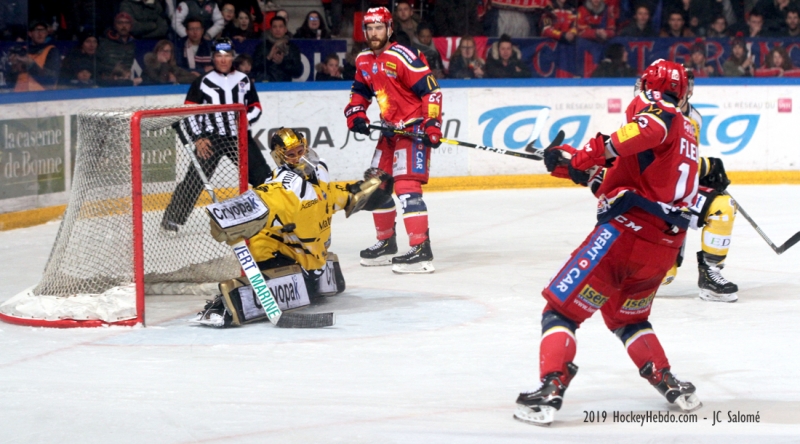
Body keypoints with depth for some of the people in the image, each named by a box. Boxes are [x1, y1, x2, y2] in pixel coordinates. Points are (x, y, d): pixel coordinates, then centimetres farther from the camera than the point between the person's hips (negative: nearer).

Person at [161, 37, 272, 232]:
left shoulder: (243, 80, 8)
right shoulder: (202, 82, -3)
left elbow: (255, 106, 14)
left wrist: (246, 118, -7)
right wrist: (198, 138, -11)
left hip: (239, 137, 3)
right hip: (211, 138, -3)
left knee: (263, 176, 1)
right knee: (195, 179, -10)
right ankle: (172, 218, -4)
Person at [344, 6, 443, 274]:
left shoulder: (402, 57, -18)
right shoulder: (364, 61, 7)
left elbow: (430, 90, -19)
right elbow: (360, 90, 23)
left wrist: (432, 125, -24)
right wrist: (355, 114, 5)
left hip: (414, 128, -9)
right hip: (390, 129, 9)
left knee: (406, 185, -19)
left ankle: (421, 250, -23)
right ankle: (386, 242, 30)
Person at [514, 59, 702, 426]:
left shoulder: (654, 107, 1)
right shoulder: (688, 135, 27)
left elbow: (650, 128, -26)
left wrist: (595, 152, -28)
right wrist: (578, 164, 21)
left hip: (627, 229, -8)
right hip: (664, 247, 8)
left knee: (562, 308, -3)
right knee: (626, 317, 30)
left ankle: (549, 392, -17)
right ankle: (671, 386, 19)